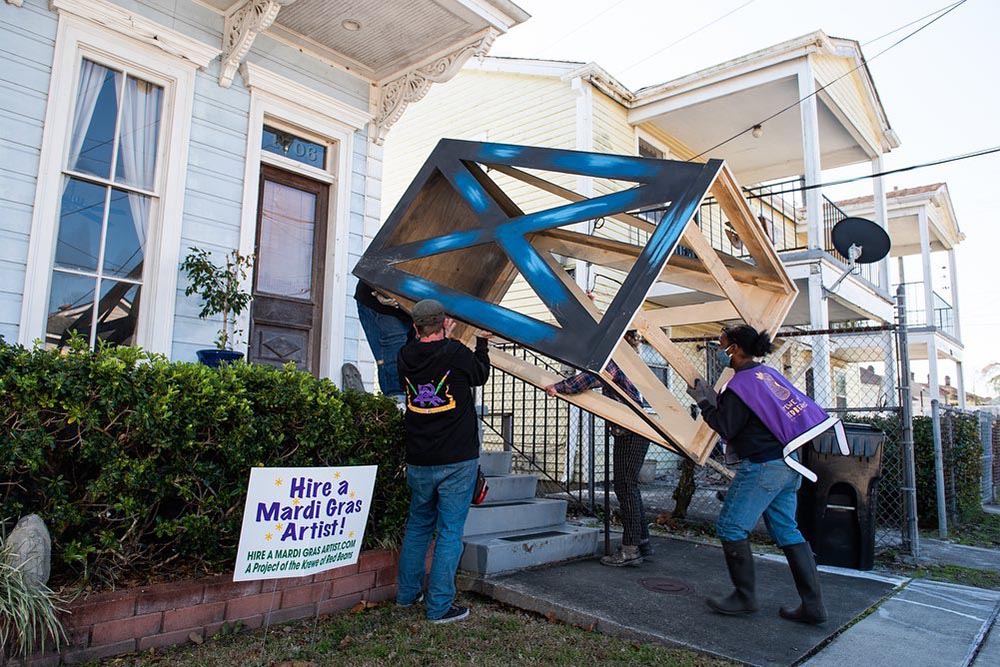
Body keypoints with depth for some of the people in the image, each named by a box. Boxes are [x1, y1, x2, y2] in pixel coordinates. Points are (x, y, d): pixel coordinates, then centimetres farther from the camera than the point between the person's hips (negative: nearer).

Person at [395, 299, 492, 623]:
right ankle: (440, 606, 9)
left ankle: (407, 593, 32)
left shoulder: (406, 357, -2)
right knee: (449, 531, 4)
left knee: (417, 525, 21)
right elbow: (480, 375, 8)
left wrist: (442, 340, 30)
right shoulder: (457, 354, -13)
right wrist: (481, 341, 24)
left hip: (418, 462, 5)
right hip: (457, 460, -4)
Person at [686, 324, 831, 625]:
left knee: (730, 527, 1)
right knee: (786, 530, 13)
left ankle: (745, 597, 11)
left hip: (761, 466, -10)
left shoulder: (741, 383, -15)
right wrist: (714, 398, 16)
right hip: (786, 463, 10)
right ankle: (813, 605, 15)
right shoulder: (768, 373, 12)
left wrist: (703, 401, -2)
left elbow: (726, 428, -13)